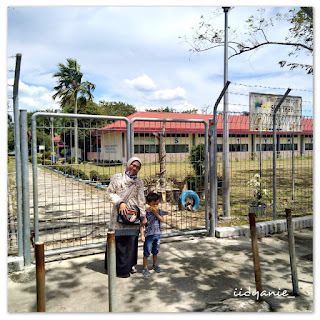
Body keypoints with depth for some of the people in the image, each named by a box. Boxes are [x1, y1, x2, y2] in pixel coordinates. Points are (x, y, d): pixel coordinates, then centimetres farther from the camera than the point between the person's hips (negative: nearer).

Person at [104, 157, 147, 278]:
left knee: (132, 241, 8)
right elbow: (109, 193, 0)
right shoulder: (117, 178, 0)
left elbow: (141, 200, 6)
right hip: (119, 214, -3)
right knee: (119, 241, 0)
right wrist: (120, 202, -14)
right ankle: (121, 269, 12)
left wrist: (143, 216, 2)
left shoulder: (139, 182, 8)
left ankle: (129, 265, 25)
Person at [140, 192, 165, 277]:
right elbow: (142, 225, -13)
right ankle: (145, 268, 15)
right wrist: (142, 235, -16)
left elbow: (162, 220, -5)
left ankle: (155, 265, 38)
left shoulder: (158, 211, 2)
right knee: (146, 253, 3)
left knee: (155, 251, 21)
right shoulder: (146, 212, -15)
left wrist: (156, 213, -15)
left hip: (157, 234, 5)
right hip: (148, 235, -5)